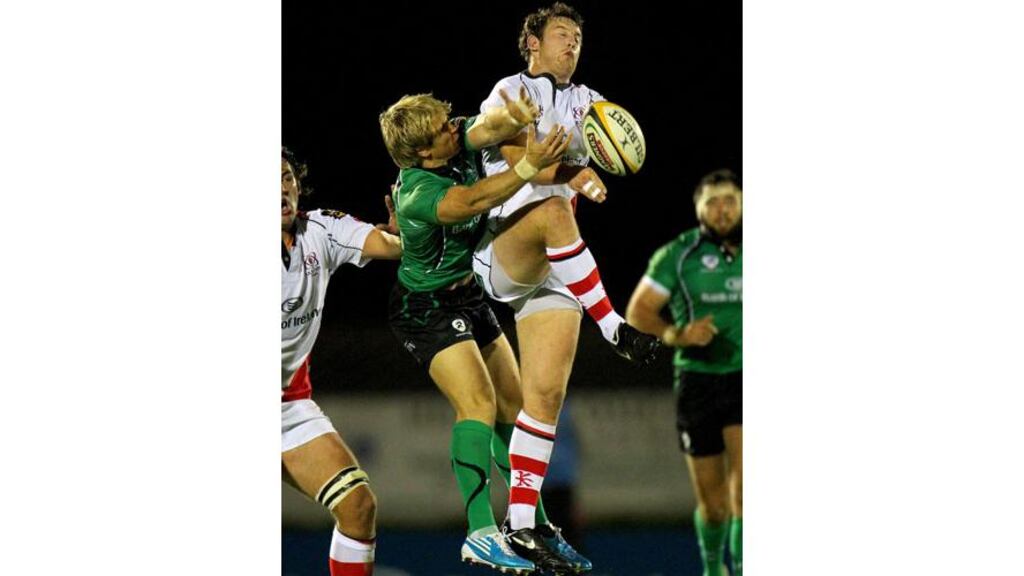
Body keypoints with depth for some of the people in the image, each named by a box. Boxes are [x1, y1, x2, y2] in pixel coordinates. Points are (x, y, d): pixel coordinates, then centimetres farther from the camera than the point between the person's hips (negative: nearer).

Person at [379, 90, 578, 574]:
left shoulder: (460, 144, -9)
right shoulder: (417, 192, -31)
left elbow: (489, 127, -24)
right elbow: (472, 200, -45)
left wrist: (517, 118, -48)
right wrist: (529, 166, -57)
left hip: (468, 297, 9)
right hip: (425, 307, -9)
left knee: (513, 403, 9)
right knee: (478, 400, -24)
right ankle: (481, 534, -32)